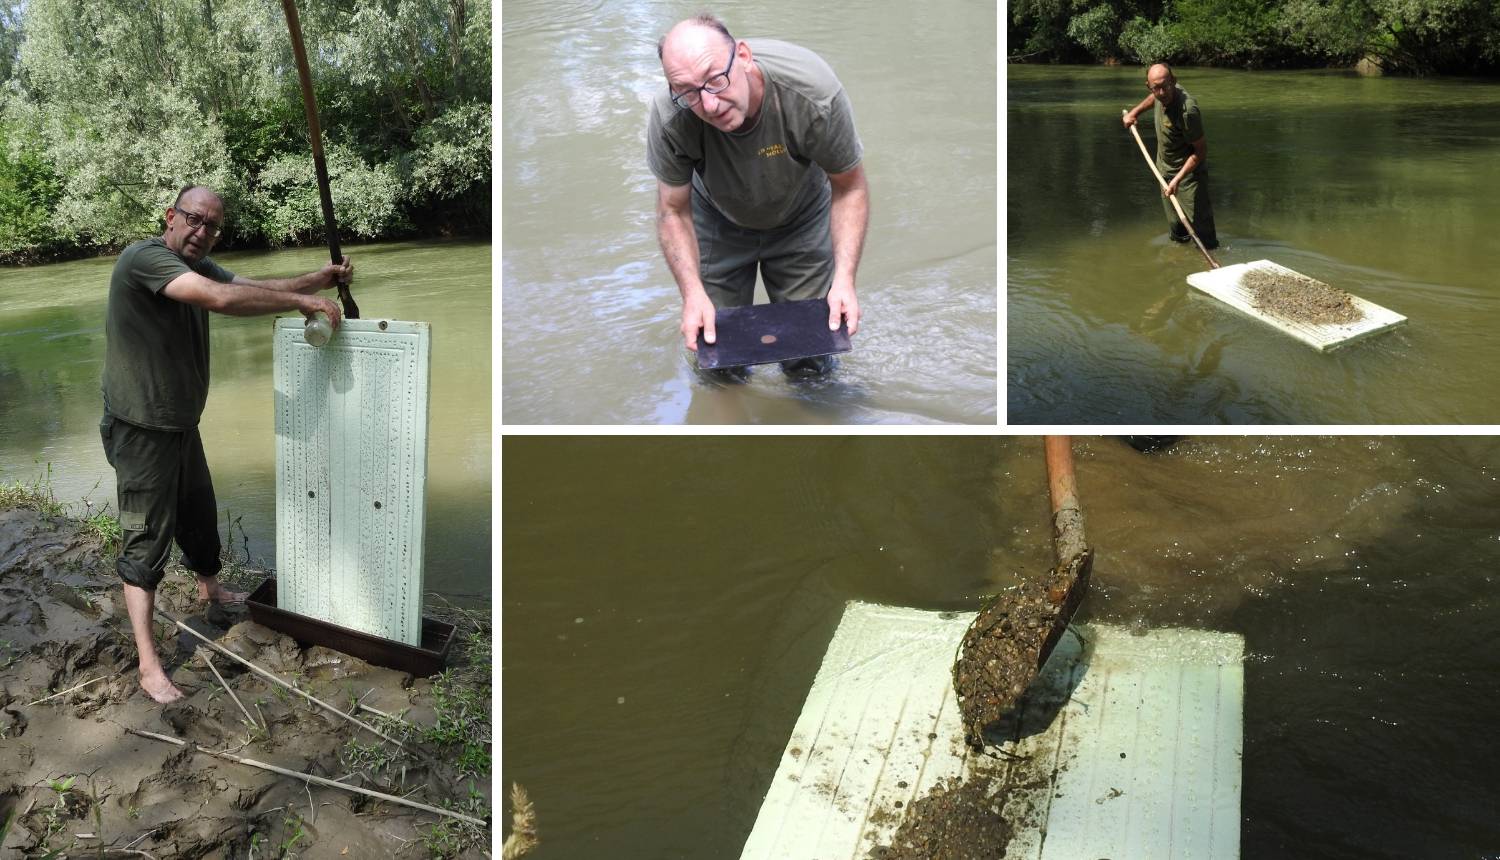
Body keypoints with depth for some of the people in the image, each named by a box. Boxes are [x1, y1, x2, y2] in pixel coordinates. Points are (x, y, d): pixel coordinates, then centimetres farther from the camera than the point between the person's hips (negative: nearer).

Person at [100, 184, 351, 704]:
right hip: (141, 430, -9)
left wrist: (319, 279, -9)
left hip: (182, 423, 9)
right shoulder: (144, 258, -24)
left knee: (199, 514, 26)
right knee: (146, 539, -5)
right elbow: (222, 299, -36)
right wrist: (302, 302, -32)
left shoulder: (196, 266, 5)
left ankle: (209, 588, 52)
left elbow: (255, 287, 5)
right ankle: (148, 666, 0)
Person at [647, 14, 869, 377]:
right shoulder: (668, 117, -35)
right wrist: (693, 293, -33)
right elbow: (673, 211, -19)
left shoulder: (814, 94, -37)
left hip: (800, 219, 0)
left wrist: (844, 279, -33)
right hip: (718, 220, 1)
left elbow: (849, 187, -22)